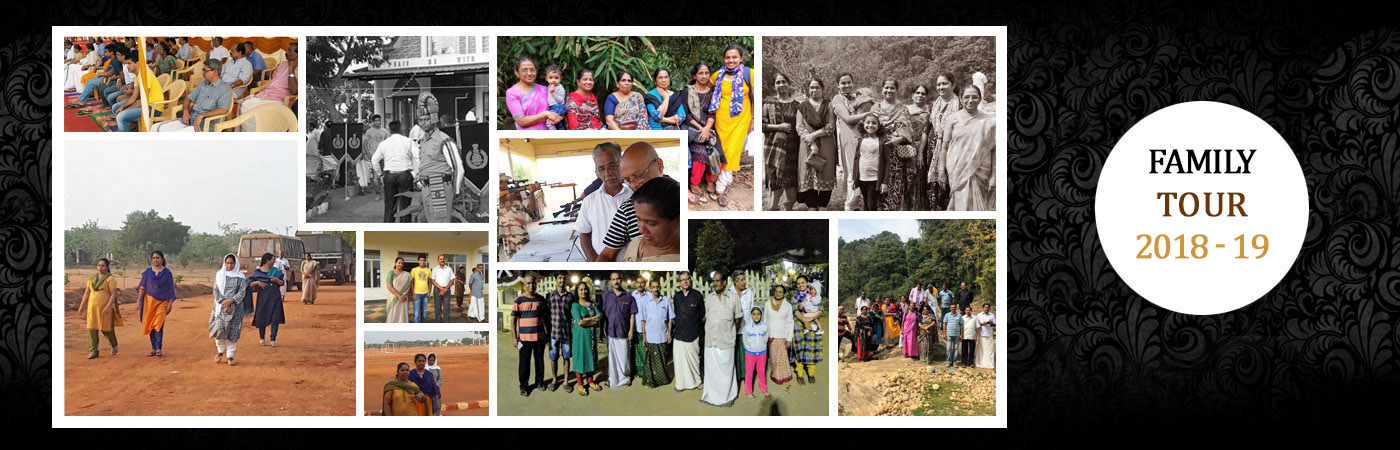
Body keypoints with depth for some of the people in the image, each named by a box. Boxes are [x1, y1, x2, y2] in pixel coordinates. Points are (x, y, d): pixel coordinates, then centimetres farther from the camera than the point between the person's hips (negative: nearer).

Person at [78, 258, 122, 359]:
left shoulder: (110, 279, -6)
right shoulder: (92, 278, 11)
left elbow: (114, 294, -12)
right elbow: (87, 293, 16)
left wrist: (108, 307, -21)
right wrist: (82, 305, 12)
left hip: (105, 308, -5)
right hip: (93, 308, 5)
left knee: (106, 328, 0)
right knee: (92, 328, -3)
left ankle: (114, 345, 28)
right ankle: (93, 351, 0)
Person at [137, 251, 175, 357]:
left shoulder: (166, 272, 2)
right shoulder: (147, 272, 7)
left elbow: (170, 288, 2)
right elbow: (142, 288, 6)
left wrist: (170, 304, -4)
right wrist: (138, 301, -2)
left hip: (162, 302, -3)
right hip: (149, 301, 3)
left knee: (159, 324, -13)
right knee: (150, 325, 2)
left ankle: (159, 349, -13)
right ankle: (153, 349, 9)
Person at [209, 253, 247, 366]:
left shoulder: (240, 277, 2)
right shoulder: (219, 275, 6)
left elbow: (242, 292, -4)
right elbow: (216, 290, 1)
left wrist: (230, 301, -17)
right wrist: (224, 304, -12)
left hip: (235, 307, -1)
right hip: (220, 306, 1)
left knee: (233, 331, -4)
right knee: (219, 328, -7)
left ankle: (230, 356, 4)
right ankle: (220, 351, 16)